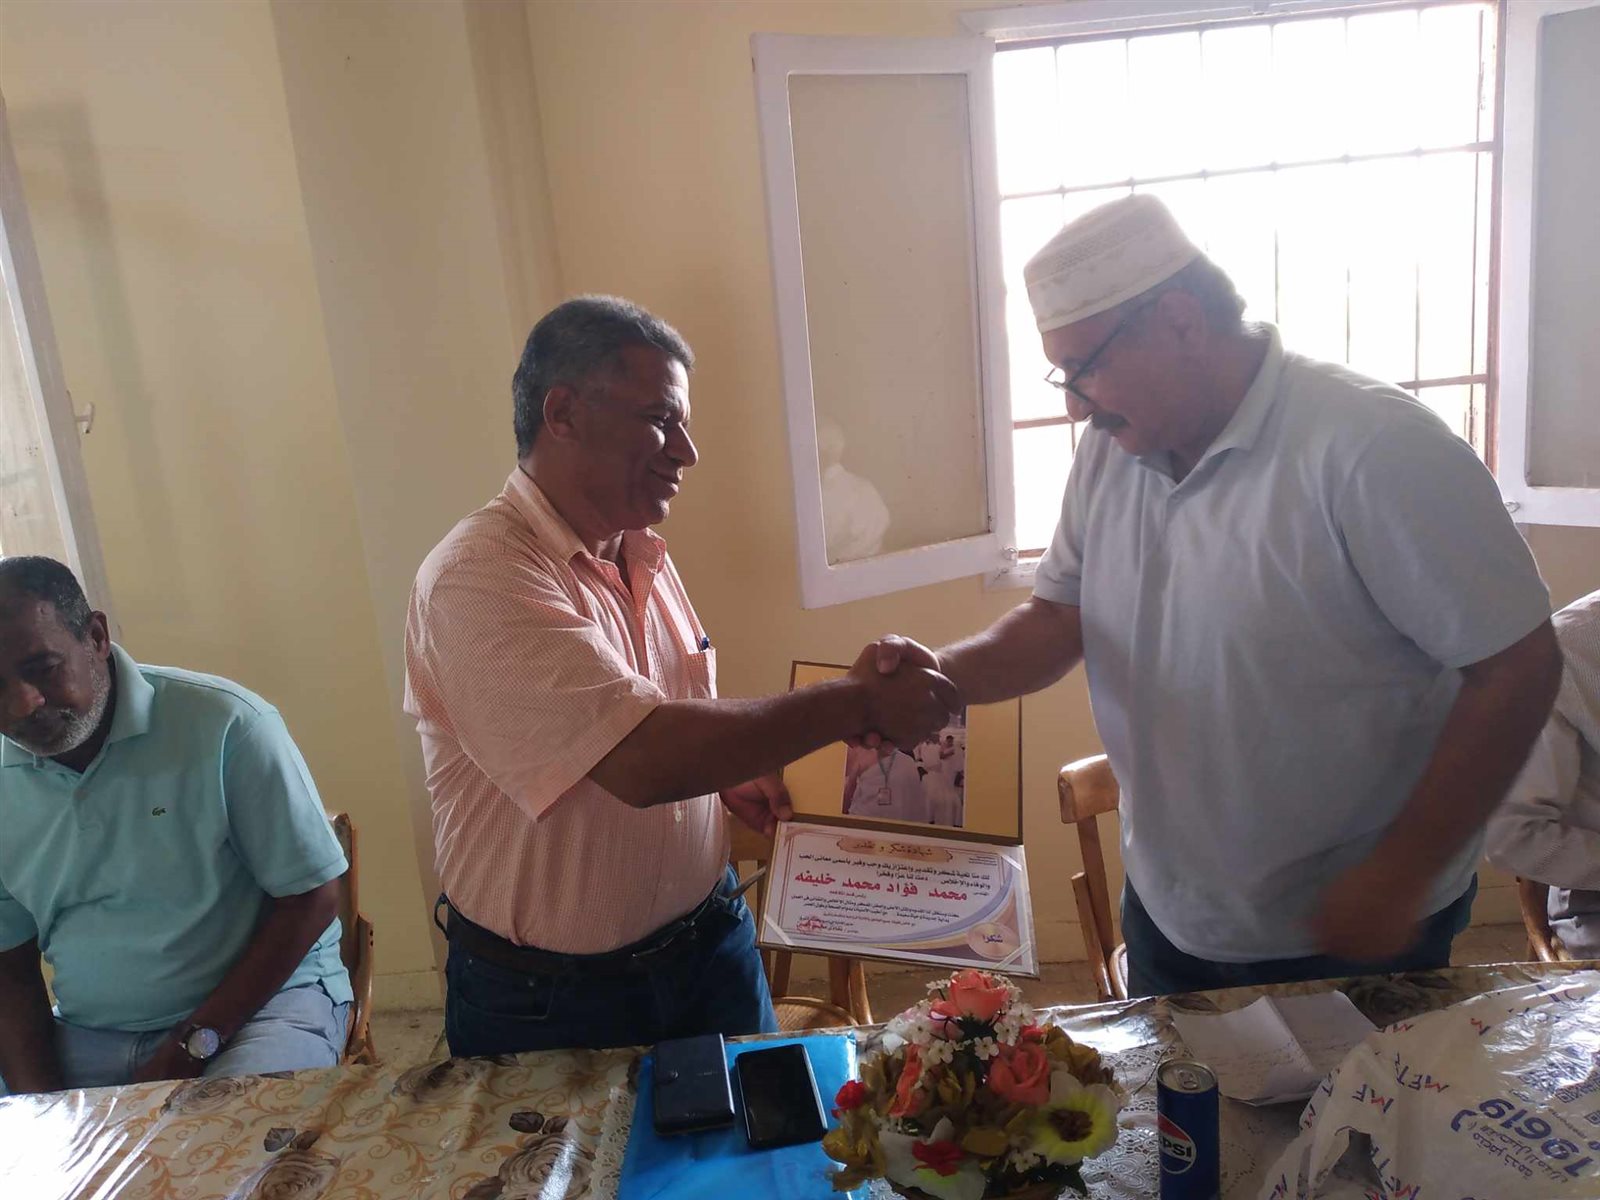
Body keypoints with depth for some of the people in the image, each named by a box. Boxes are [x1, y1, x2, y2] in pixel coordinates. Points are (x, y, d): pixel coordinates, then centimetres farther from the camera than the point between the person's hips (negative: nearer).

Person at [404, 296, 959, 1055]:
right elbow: (643, 761, -34)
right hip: (550, 997, -6)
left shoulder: (643, 556, 3)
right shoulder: (479, 577, -24)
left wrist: (727, 774, -1)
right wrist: (857, 704, -27)